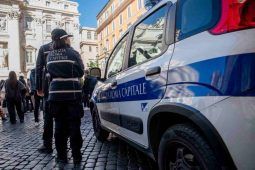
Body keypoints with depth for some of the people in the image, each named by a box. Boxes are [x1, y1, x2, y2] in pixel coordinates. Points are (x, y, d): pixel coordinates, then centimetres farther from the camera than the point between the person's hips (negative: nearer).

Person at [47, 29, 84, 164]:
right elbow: (81, 72, 1)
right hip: (72, 93, -4)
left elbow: (50, 72, 13)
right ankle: (76, 156, 10)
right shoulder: (72, 53, -5)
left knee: (60, 125, 11)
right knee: (74, 125, 4)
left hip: (56, 93, 4)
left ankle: (61, 156, 17)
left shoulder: (50, 56, 8)